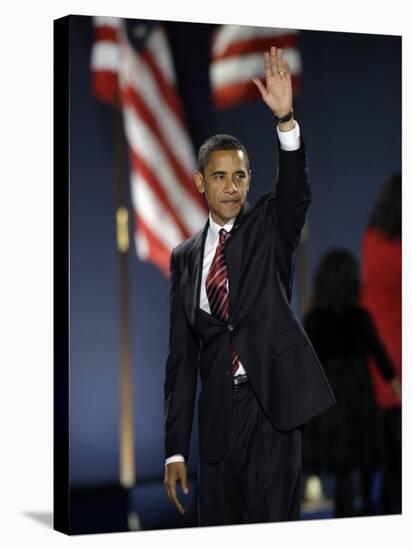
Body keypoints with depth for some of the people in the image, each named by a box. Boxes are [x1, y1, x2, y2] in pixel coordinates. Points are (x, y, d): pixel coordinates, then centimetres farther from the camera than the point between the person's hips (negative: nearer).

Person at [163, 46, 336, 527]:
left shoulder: (269, 227, 6)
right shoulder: (185, 257, 10)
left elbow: (296, 192, -18)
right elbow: (181, 356, 8)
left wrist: (285, 119, -33)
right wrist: (175, 450, 4)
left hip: (272, 403, -3)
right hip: (217, 415, 3)